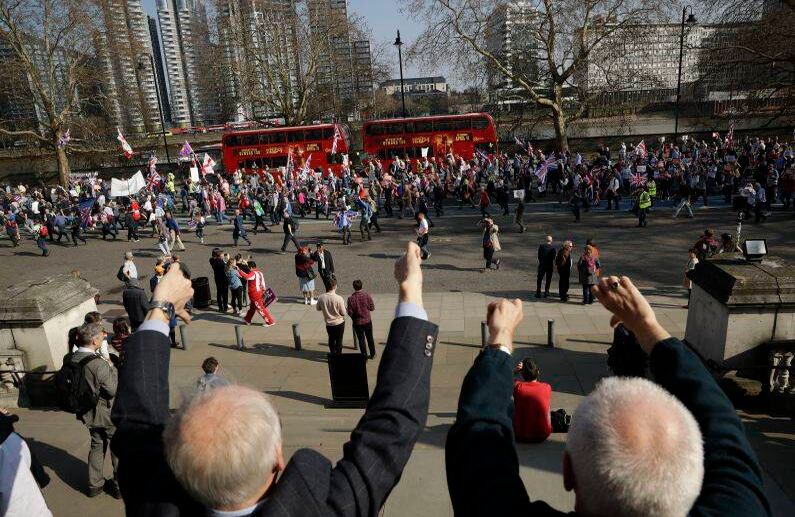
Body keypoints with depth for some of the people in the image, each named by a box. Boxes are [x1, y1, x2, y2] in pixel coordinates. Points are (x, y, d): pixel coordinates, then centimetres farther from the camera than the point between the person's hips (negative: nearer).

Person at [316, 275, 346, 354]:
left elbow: (318, 308, 2)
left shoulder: (321, 297, -16)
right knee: (339, 340, 16)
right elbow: (343, 313, -16)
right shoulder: (339, 298, -27)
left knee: (331, 339, 24)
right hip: (339, 323, -3)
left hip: (328, 324, 3)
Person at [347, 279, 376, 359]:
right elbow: (372, 308, -5)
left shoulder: (351, 298, -18)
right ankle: (372, 354, 33)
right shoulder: (367, 296, -13)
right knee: (370, 338, 19)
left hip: (357, 323, -2)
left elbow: (350, 312, -14)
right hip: (367, 321, 2)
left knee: (361, 340, 12)